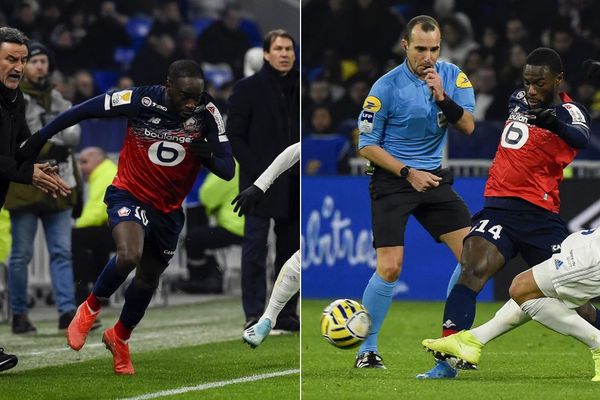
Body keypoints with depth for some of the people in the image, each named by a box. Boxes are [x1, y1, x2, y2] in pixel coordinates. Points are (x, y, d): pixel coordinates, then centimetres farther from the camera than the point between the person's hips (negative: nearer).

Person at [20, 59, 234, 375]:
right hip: (129, 195, -4)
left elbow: (228, 170, -14)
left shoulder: (207, 114, -17)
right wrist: (39, 138, -6)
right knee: (129, 256, -31)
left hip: (169, 209, 4)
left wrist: (210, 158, -38)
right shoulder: (141, 100, -23)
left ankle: (119, 338, 46)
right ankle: (90, 309, -1)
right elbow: (83, 111, -11)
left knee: (148, 280, 18)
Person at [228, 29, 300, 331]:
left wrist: (303, 170, 0)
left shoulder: (301, 89, 9)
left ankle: (287, 313, 11)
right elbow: (234, 136, -3)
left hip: (294, 185, 4)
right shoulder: (248, 89, -1)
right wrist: (257, 171, -11)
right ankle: (254, 314, -4)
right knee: (255, 247, -4)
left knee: (291, 248, 6)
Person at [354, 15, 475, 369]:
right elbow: (367, 145, -7)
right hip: (392, 180, -5)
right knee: (390, 269, -15)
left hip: (434, 178, 5)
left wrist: (442, 97, -23)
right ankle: (367, 349, 0)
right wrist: (409, 173, -14)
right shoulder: (386, 87, -11)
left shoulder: (453, 76, 0)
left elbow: (468, 126, -8)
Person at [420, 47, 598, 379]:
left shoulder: (569, 112, -6)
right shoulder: (518, 100, 13)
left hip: (539, 215, -3)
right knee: (472, 270, -22)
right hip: (498, 207, 3)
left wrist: (555, 123, -50)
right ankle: (447, 361, -28)